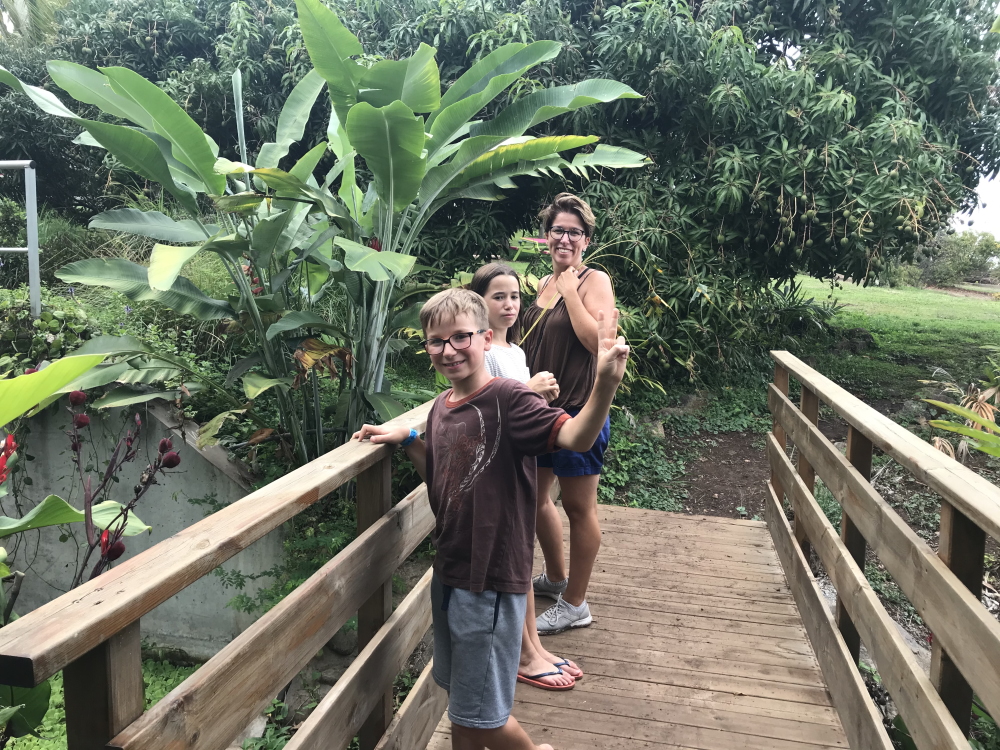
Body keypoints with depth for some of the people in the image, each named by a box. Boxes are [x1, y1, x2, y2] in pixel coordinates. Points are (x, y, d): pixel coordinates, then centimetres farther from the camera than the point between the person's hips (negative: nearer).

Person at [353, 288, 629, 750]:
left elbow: (574, 436, -35)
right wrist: (406, 439, 5)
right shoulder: (440, 409, 3)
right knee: (458, 702, 25)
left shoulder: (506, 398, -19)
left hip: (492, 579, -7)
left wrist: (604, 385, -52)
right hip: (449, 573, 7)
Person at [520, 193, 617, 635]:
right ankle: (555, 577, 40)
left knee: (578, 507, 4)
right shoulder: (545, 284, 11)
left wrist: (570, 290, -20)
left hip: (577, 409, -8)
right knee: (535, 496, 19)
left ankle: (575, 605, 20)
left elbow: (598, 340, -27)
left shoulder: (595, 281, -10)